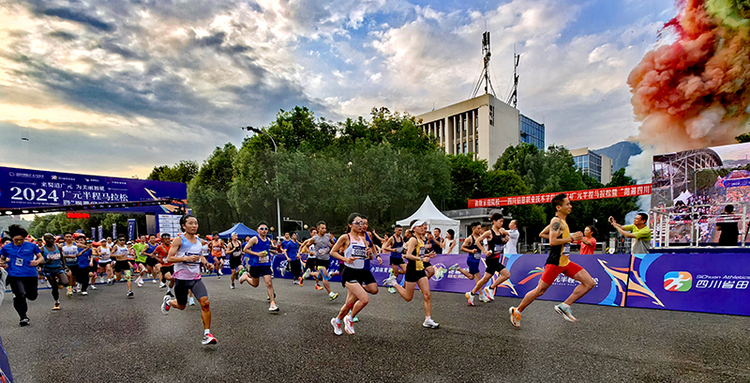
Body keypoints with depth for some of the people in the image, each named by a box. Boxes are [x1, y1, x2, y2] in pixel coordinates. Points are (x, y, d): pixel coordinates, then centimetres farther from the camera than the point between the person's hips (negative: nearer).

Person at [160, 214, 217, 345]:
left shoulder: (199, 241, 8)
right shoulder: (179, 240, -8)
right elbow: (169, 258, -13)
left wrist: (204, 261, 4)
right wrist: (186, 258, -26)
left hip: (196, 278, 3)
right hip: (181, 278, -3)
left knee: (205, 302, -16)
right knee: (181, 306, 15)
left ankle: (207, 334, -9)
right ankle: (168, 301, 51)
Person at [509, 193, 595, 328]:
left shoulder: (561, 221, 15)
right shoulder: (556, 221, -14)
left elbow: (542, 234, 22)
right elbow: (552, 242, -26)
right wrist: (571, 238, -19)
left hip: (565, 262, 9)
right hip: (555, 263, -9)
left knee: (590, 283, 3)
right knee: (539, 291, -2)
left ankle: (564, 306, 4)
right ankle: (517, 311, 14)